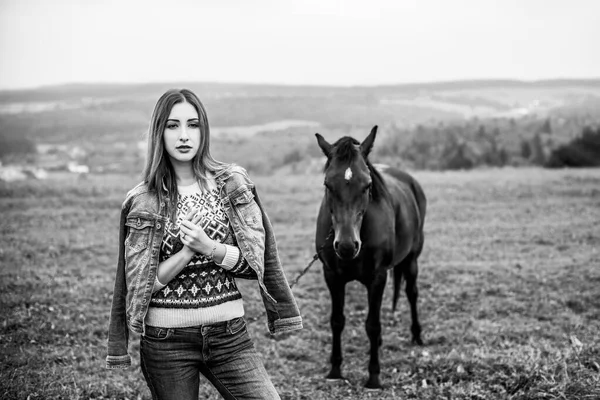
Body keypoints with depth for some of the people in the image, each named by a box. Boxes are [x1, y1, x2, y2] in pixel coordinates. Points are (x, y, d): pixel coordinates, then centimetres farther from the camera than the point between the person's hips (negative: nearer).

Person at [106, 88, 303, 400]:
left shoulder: (233, 184, 1)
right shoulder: (141, 202, -1)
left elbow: (255, 263, -1)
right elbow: (142, 281, -3)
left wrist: (210, 248, -17)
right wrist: (186, 252, -18)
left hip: (229, 335, 1)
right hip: (165, 340, -1)